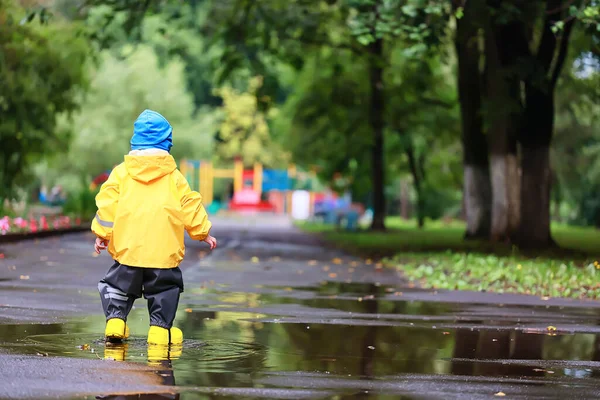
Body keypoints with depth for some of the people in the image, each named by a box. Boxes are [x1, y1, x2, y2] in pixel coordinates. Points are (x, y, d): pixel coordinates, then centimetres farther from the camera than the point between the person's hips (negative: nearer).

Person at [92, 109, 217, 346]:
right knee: (164, 289, 11)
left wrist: (102, 233, 6)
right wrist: (203, 232, 18)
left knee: (118, 285, 15)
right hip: (164, 250, 0)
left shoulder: (121, 172, 4)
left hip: (127, 247, 1)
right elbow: (190, 206, 7)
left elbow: (107, 203, -1)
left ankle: (115, 321, 3)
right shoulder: (173, 176, 5)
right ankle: (161, 328, 3)